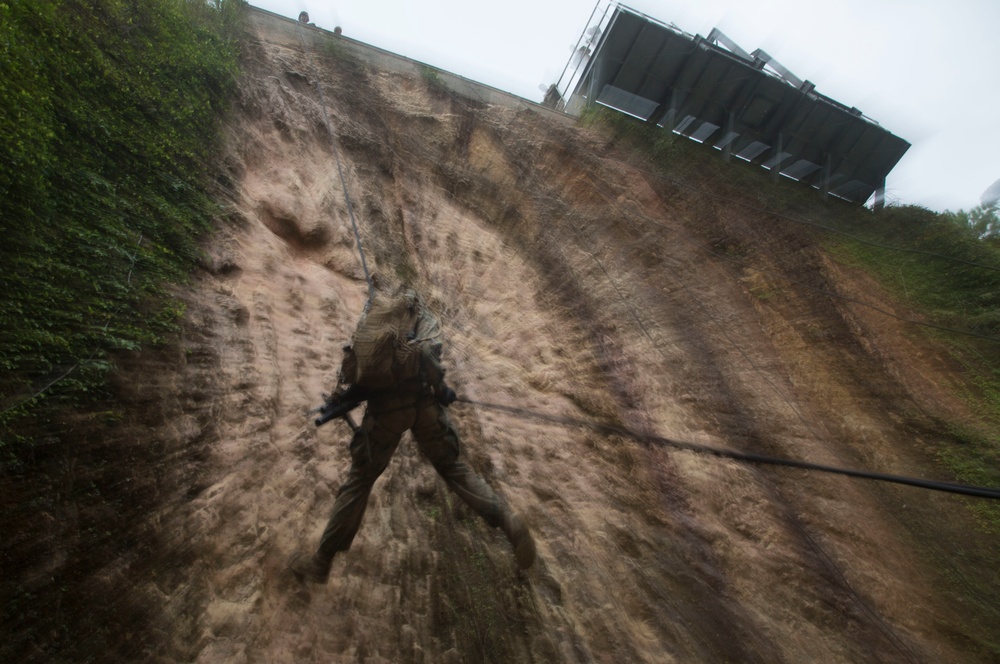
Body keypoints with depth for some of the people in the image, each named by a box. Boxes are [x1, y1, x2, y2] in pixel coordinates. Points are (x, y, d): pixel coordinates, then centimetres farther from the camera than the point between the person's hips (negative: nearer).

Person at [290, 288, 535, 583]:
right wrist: (440, 388, -2)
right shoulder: (426, 318, 13)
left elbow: (349, 365, 5)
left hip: (385, 406, 0)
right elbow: (427, 350, -10)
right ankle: (506, 519, 2)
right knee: (454, 467, 15)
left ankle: (321, 563, 25)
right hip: (423, 403, 0)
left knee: (359, 481, 15)